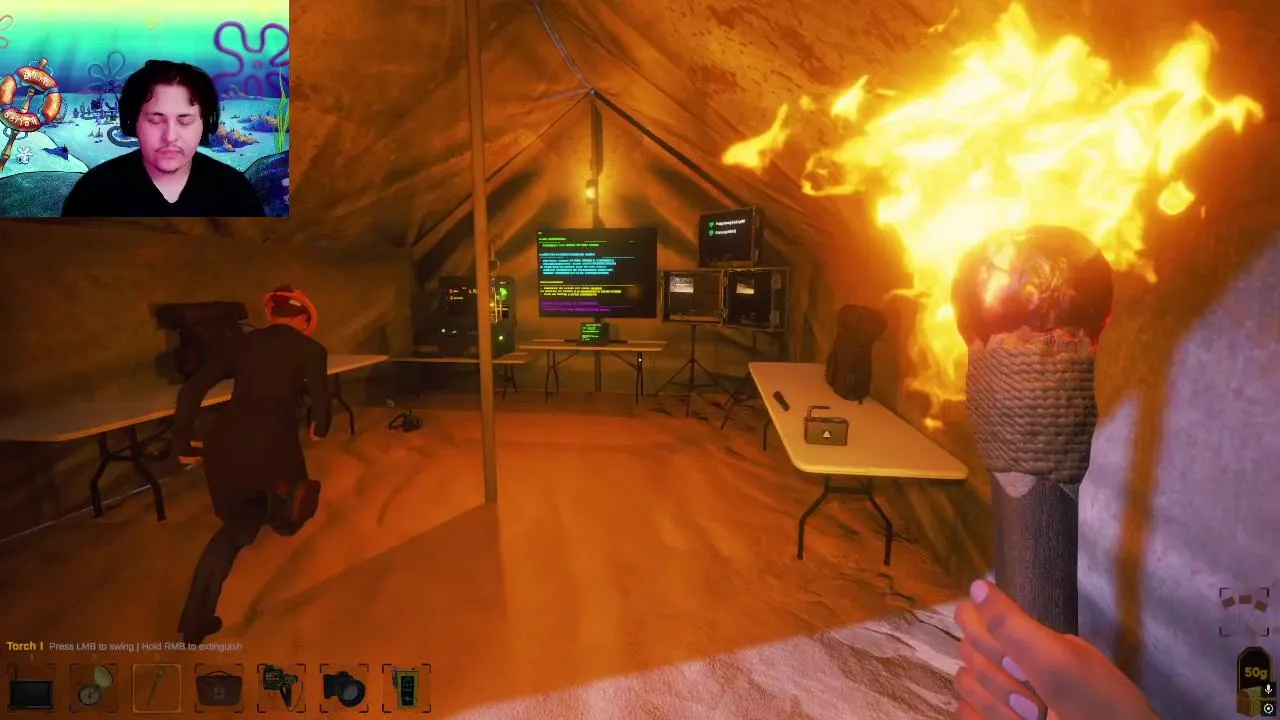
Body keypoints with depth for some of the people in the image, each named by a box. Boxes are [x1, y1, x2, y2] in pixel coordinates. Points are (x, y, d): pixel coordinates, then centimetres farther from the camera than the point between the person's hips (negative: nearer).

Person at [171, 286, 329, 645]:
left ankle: (195, 620, 23)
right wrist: (320, 428, 19)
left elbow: (191, 389, 12)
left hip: (224, 441, 6)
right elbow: (320, 405, -3)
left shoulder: (244, 342, 19)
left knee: (236, 525, 23)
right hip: (272, 443, -6)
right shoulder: (310, 349, 6)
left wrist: (183, 442, 17)